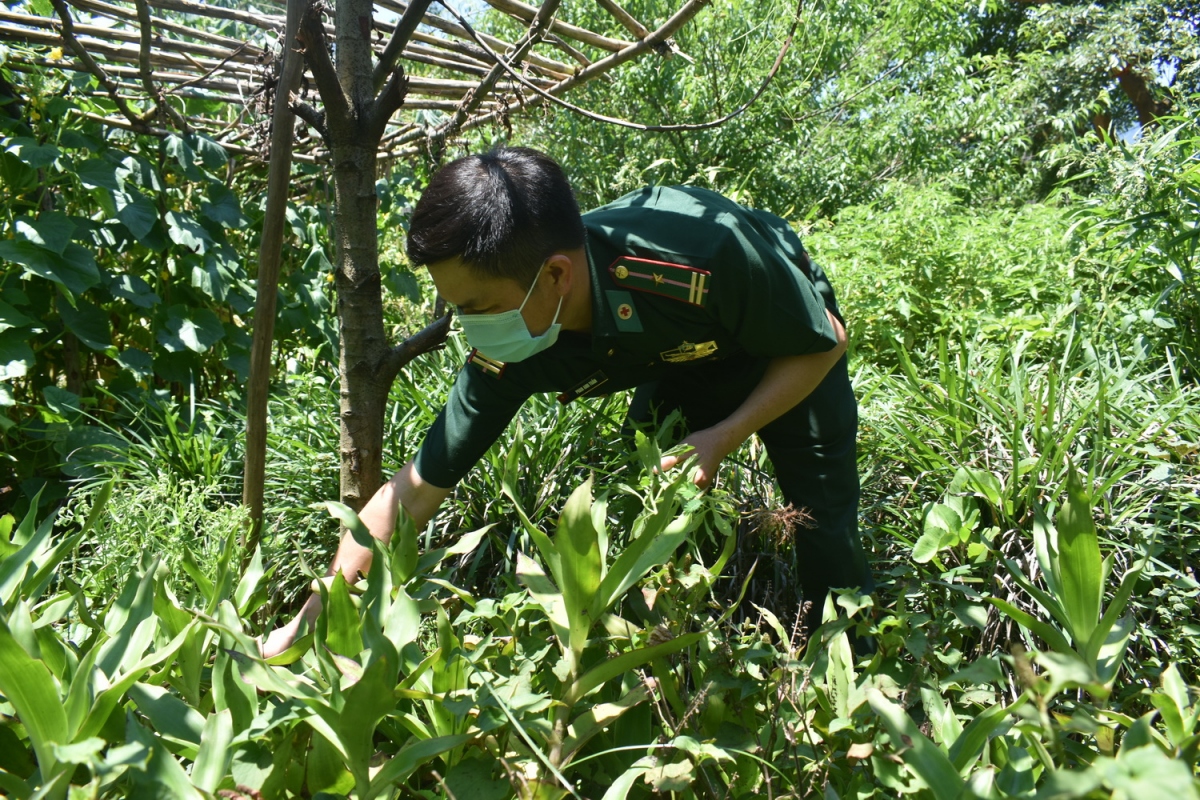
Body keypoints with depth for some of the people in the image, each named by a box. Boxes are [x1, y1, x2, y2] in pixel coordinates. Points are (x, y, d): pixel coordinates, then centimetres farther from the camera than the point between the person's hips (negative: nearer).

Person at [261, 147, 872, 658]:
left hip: (787, 346, -3)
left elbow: (825, 343, -24)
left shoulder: (709, 252, -44)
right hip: (678, 362, 3)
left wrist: (723, 439, -33)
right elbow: (415, 491, -21)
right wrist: (305, 624, -20)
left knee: (824, 528, -5)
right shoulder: (508, 353, -30)